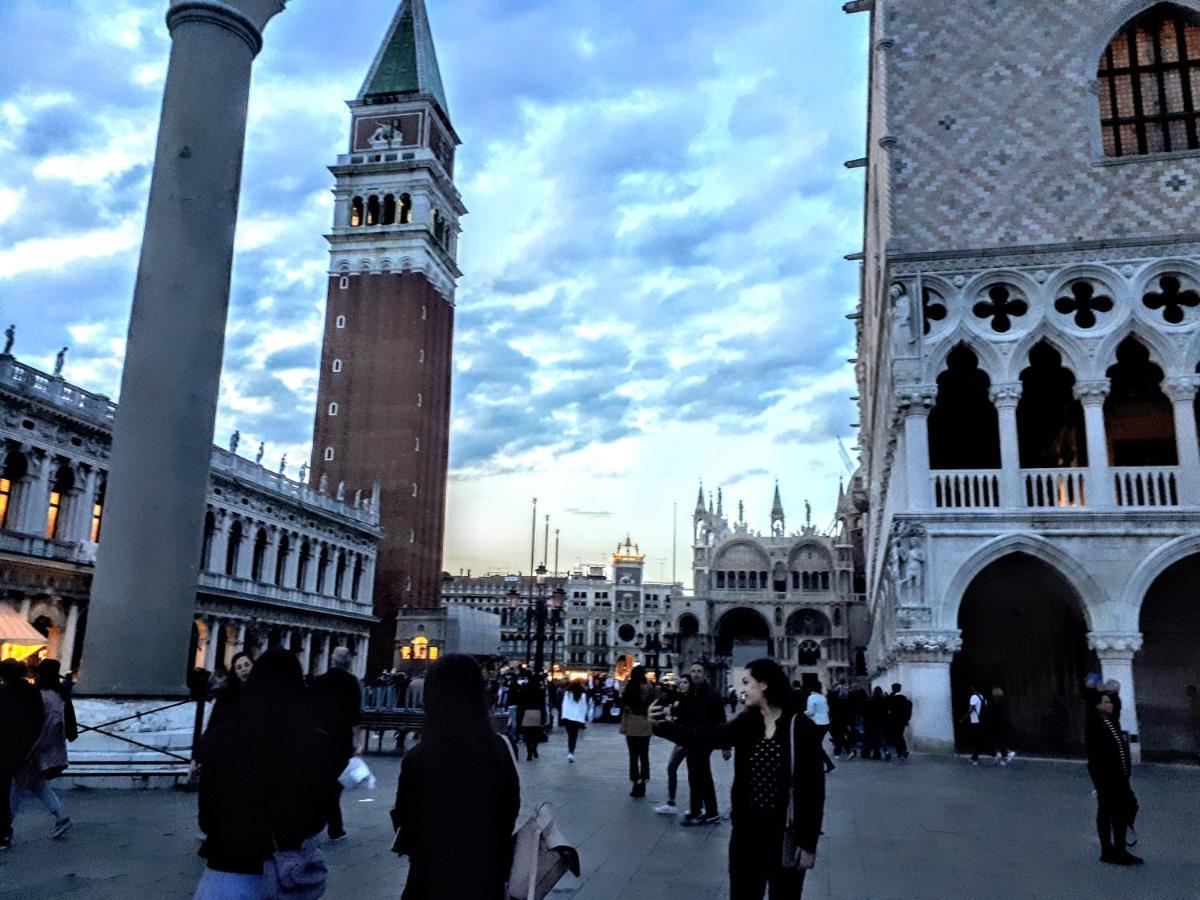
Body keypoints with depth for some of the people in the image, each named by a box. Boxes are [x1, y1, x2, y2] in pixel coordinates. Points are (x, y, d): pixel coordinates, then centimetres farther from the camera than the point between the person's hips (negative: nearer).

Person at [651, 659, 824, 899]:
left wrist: (809, 844, -9)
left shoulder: (800, 727, -12)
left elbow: (814, 788, -10)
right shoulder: (746, 724, 2)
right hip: (747, 832, 4)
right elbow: (704, 737, -10)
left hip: (785, 835, -4)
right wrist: (662, 725, -25)